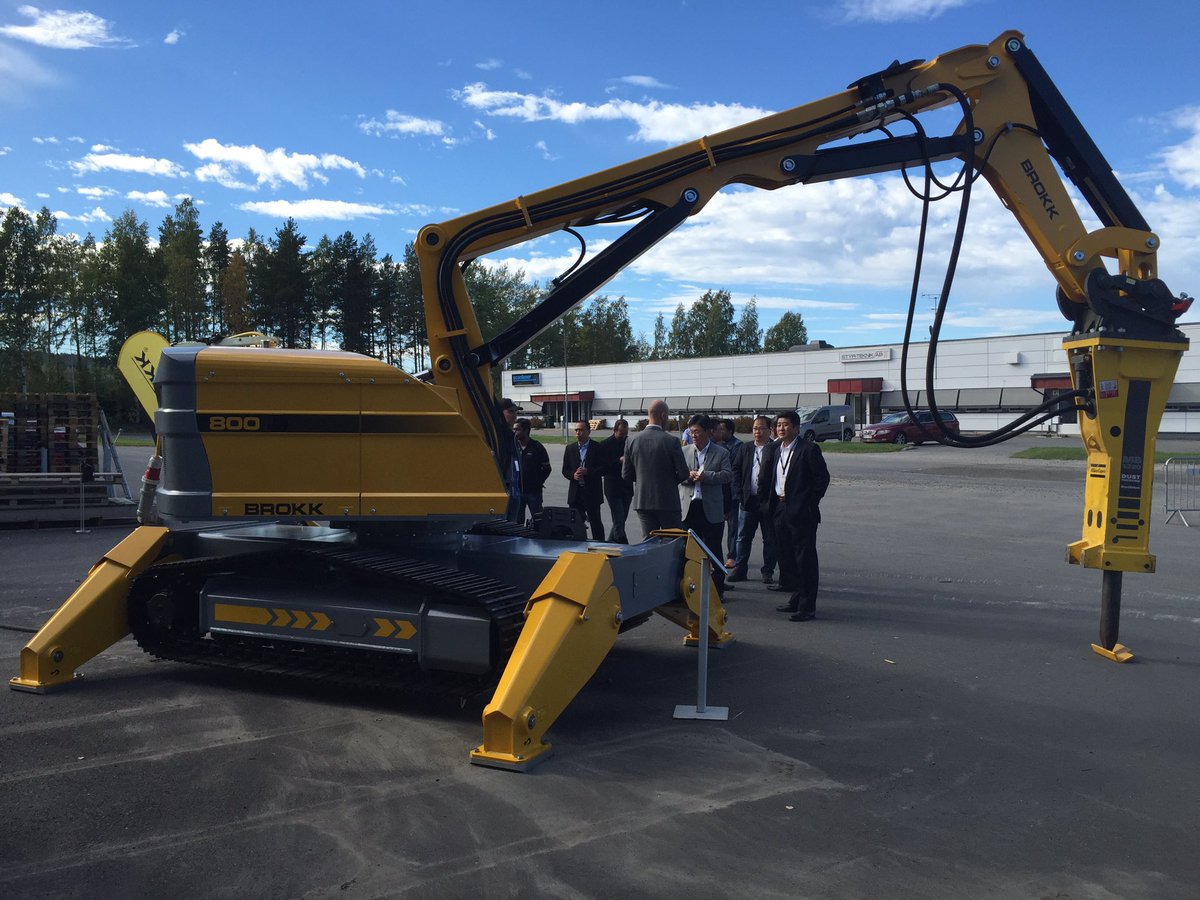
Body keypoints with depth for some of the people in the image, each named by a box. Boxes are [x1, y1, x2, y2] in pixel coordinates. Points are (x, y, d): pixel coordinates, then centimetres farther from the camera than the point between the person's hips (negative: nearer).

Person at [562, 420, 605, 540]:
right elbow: (565, 470, 12)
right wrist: (573, 475, -8)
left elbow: (604, 468, -6)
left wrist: (588, 471, -17)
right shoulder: (570, 449, 12)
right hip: (575, 493, 4)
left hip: (592, 492, -4)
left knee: (595, 522, 2)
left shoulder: (598, 448, -2)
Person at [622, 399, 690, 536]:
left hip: (642, 502, 4)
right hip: (667, 502, -4)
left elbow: (626, 475, 5)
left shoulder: (632, 441, 0)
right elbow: (683, 474, -10)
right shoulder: (671, 441, -12)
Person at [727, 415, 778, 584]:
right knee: (743, 537, 6)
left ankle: (768, 571, 16)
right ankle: (740, 569, 13)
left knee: (769, 538, 6)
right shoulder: (745, 448, 9)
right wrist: (739, 494, -1)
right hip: (748, 500, 3)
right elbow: (736, 470, 8)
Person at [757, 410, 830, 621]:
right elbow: (765, 479, 17)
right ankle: (797, 598, 25)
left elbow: (822, 477, -8)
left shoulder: (809, 449, -7)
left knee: (805, 559, -4)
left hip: (801, 512, -7)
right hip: (779, 509, 7)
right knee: (785, 557, 13)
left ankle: (807, 606, 1)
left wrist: (810, 502, -9)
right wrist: (764, 502, 8)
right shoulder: (772, 450, 13)